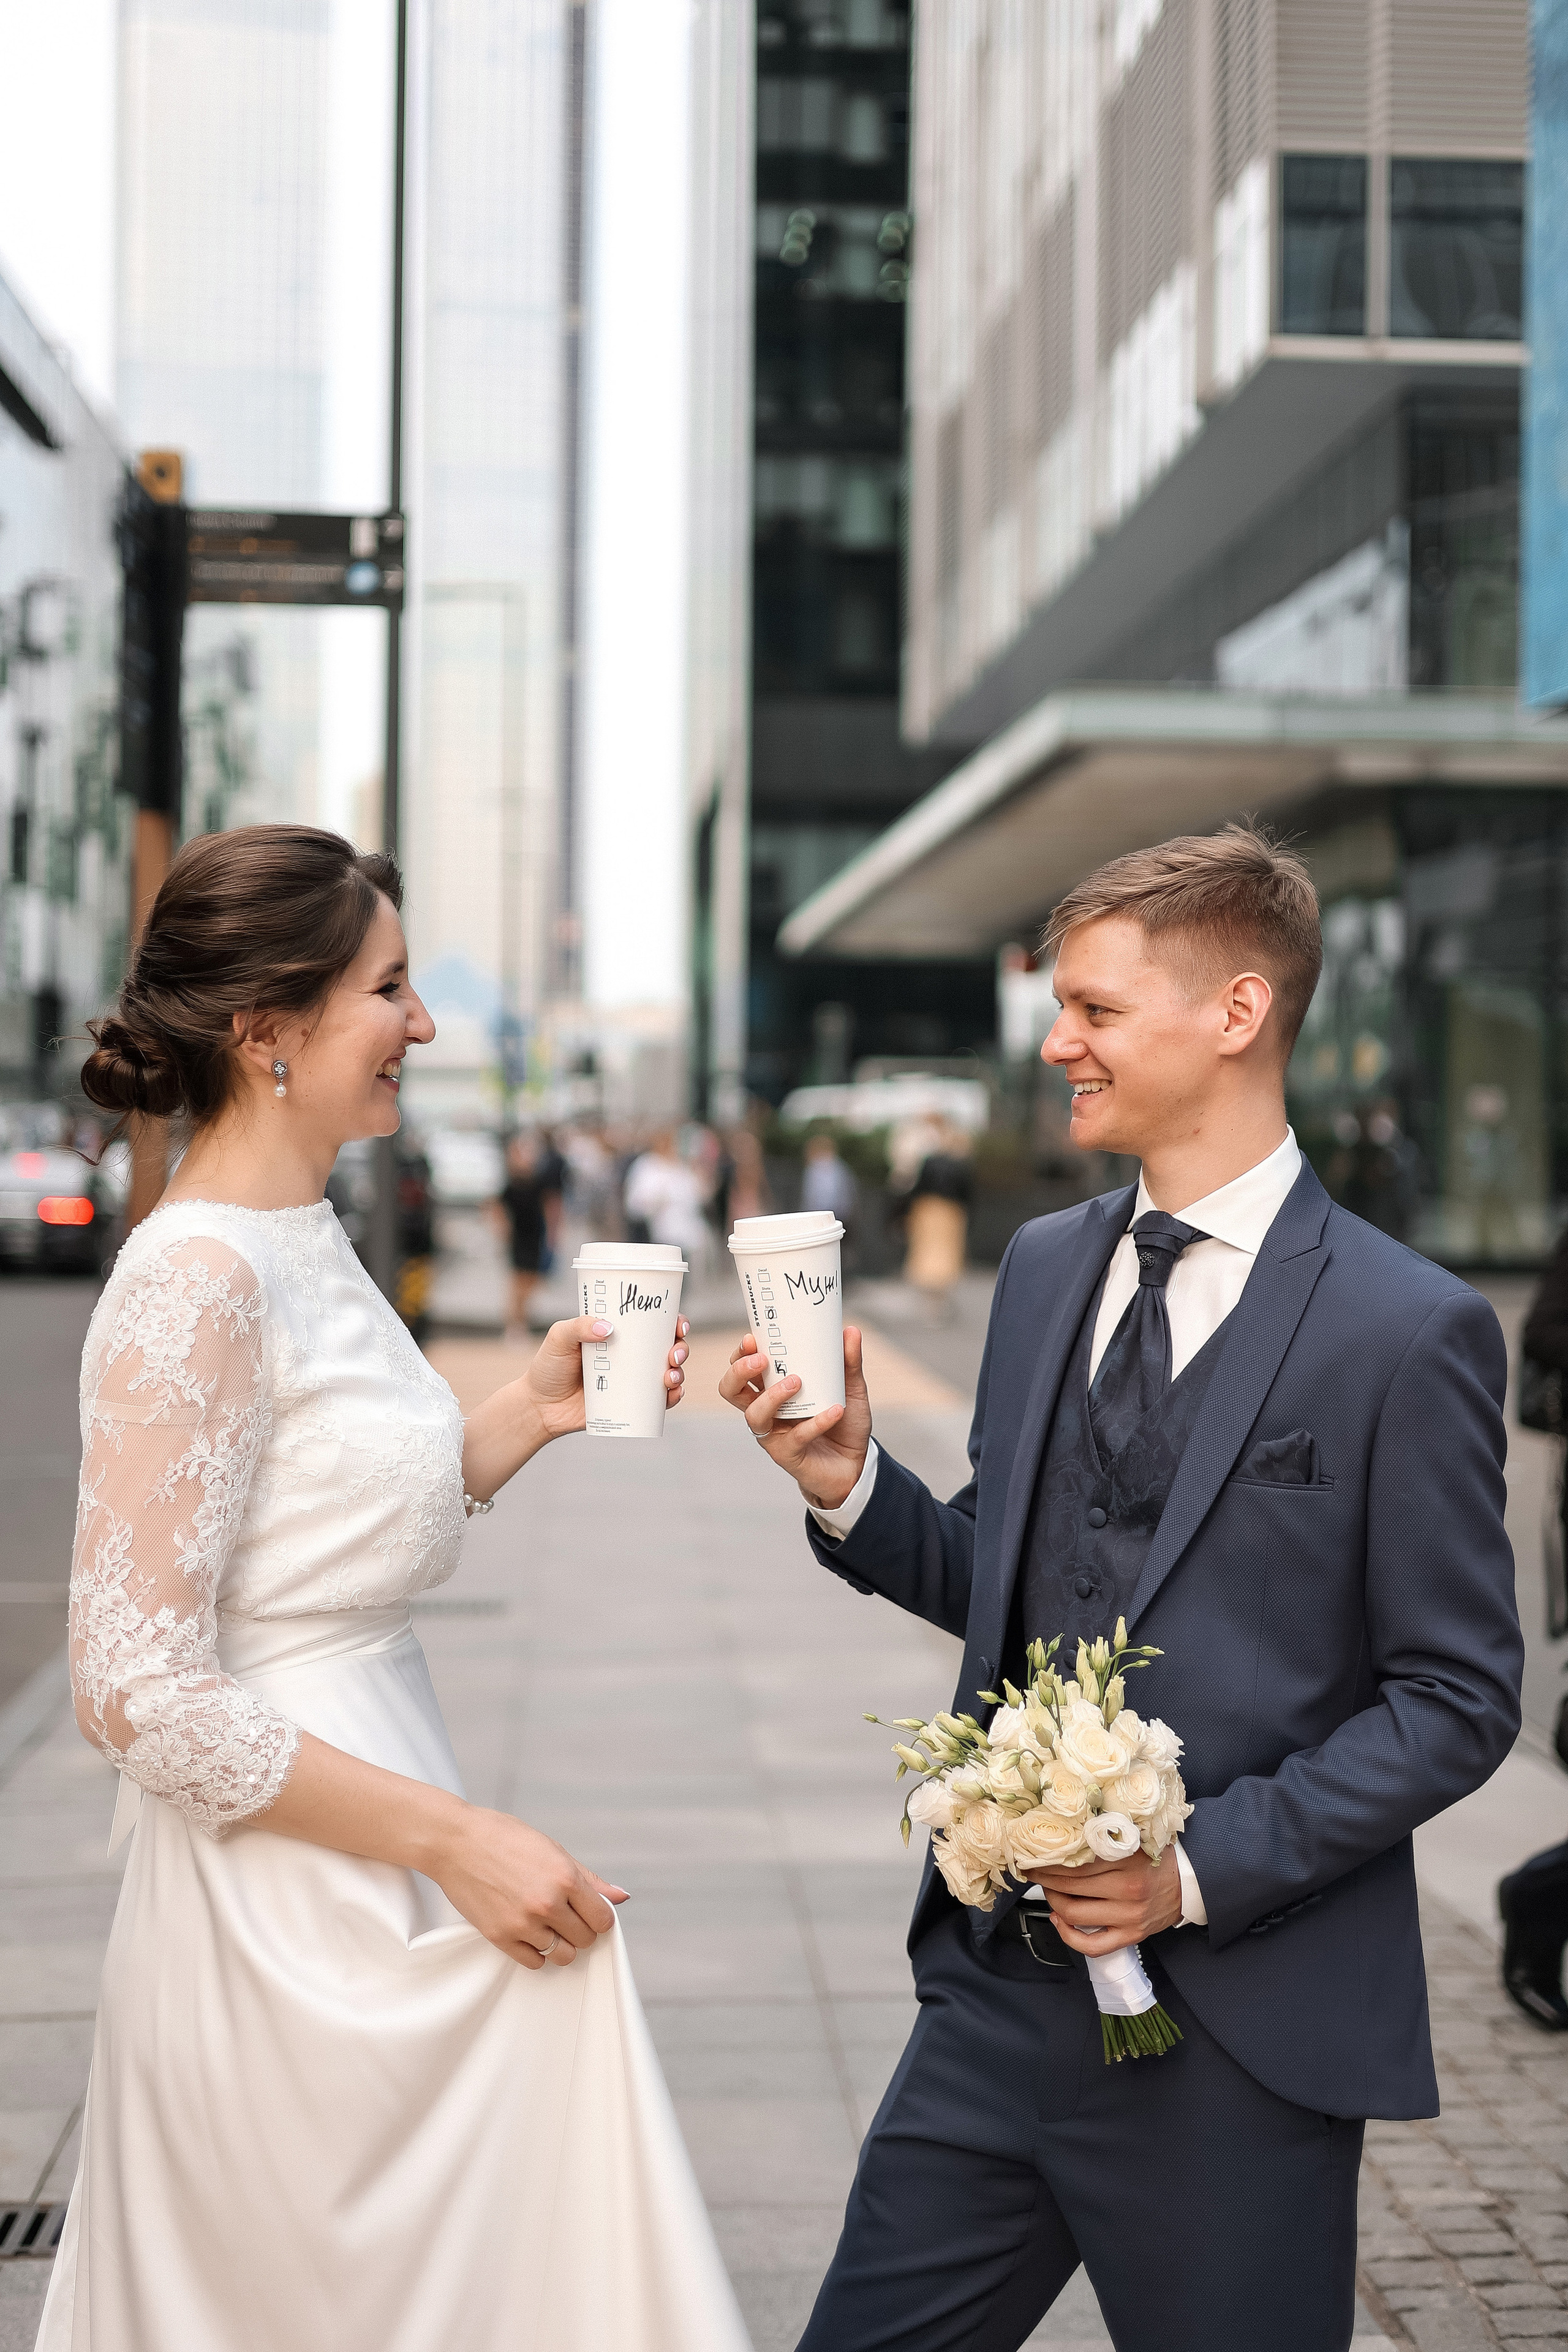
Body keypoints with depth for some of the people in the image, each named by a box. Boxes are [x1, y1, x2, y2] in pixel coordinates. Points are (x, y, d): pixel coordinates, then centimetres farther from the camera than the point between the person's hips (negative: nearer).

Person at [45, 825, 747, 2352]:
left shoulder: (303, 1244, 8)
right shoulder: (197, 1283, -20)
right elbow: (138, 1696, -22)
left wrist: (529, 1415, 7)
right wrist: (456, 1841, -19)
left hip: (368, 1893, 9)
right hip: (290, 1929, -9)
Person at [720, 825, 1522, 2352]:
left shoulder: (1408, 1331, -11)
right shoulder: (1044, 1267, 8)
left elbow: (1459, 1699, -9)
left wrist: (1203, 1866, -17)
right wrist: (844, 1480, -4)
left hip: (1233, 2033, -5)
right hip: (998, 1995, 6)